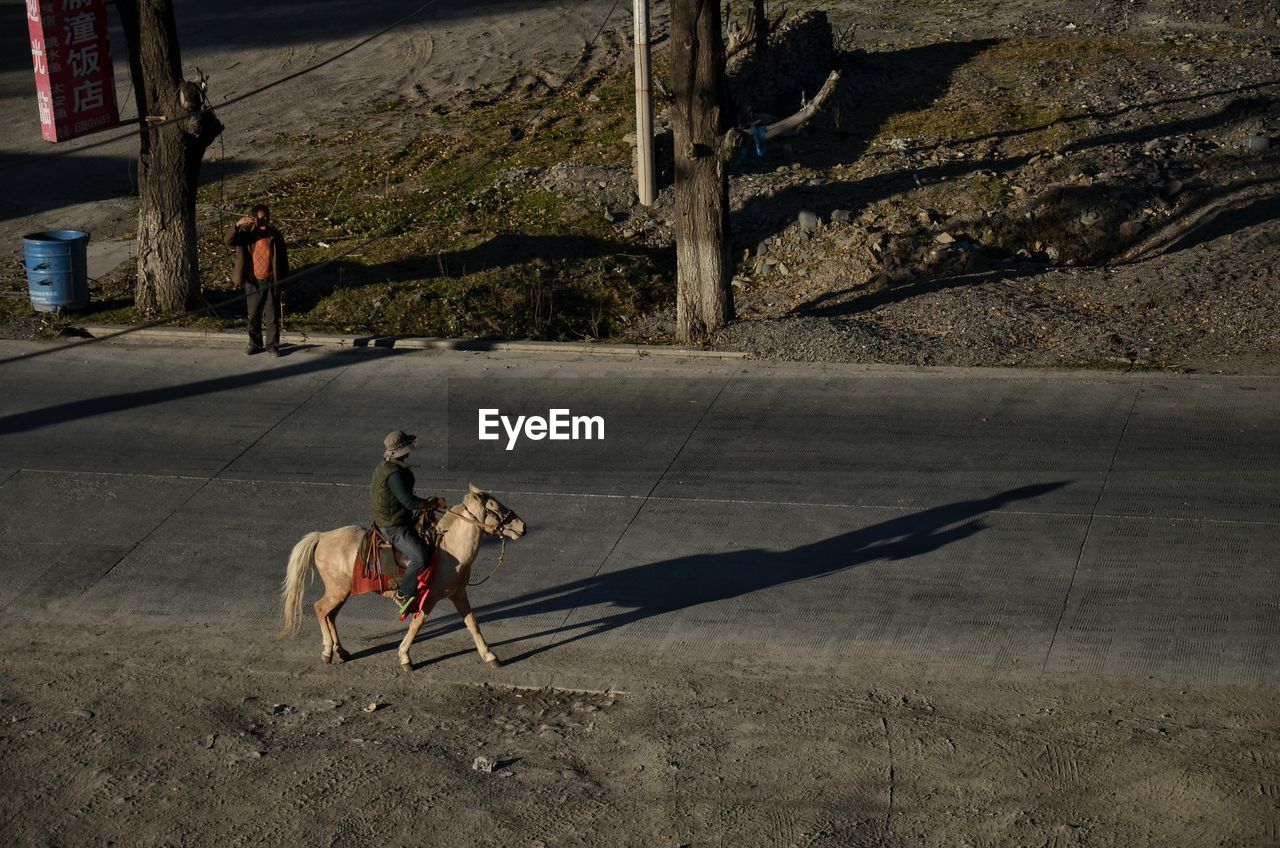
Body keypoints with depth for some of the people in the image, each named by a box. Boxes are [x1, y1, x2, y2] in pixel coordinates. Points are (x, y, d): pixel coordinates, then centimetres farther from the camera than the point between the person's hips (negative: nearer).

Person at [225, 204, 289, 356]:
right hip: (253, 282, 1)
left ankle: (272, 346, 15)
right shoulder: (247, 233, -4)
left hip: (271, 282, -1)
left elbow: (283, 258, 3)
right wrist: (237, 225, -34)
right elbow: (228, 240, -18)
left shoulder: (275, 235, -3)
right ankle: (255, 345, 23)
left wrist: (283, 281, 1)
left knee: (272, 317, 4)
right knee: (253, 316, 10)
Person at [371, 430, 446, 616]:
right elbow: (410, 502, -28)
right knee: (420, 557, -23)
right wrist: (433, 504, -14)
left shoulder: (383, 467, 7)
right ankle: (403, 595, -8)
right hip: (394, 527, -11)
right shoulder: (394, 474, -26)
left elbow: (372, 492, 21)